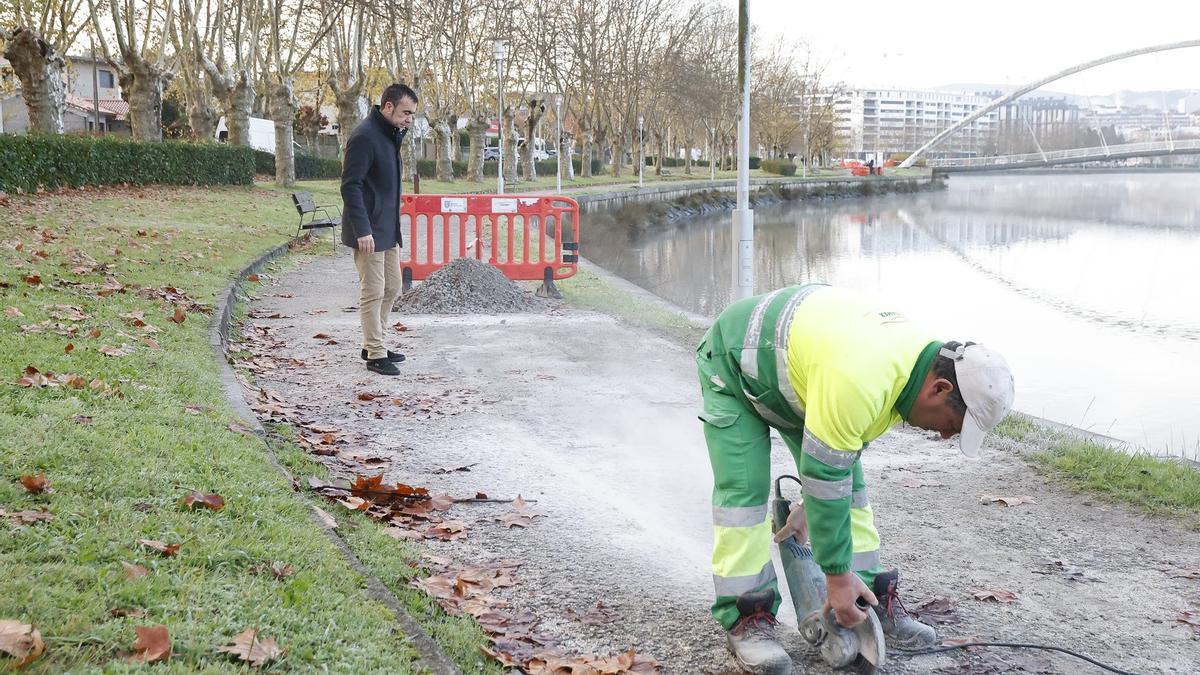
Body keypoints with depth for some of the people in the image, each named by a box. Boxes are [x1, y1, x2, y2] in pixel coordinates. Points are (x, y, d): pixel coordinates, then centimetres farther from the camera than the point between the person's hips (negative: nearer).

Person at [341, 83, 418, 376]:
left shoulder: (390, 135, 12)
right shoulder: (364, 136, -17)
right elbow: (350, 186, -22)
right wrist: (362, 230, -25)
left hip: (388, 230, 10)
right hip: (369, 231, -10)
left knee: (392, 288, 15)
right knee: (373, 292, -3)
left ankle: (373, 345, 26)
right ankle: (375, 355, 5)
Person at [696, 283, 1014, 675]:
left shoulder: (919, 355, -13)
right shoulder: (858, 382, -43)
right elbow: (825, 477, -34)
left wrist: (810, 507, 5)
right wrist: (837, 575, -25)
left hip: (795, 360, 8)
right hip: (733, 362, -8)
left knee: (849, 482, 2)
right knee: (744, 491, -16)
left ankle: (873, 604, 9)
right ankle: (746, 619, -7)